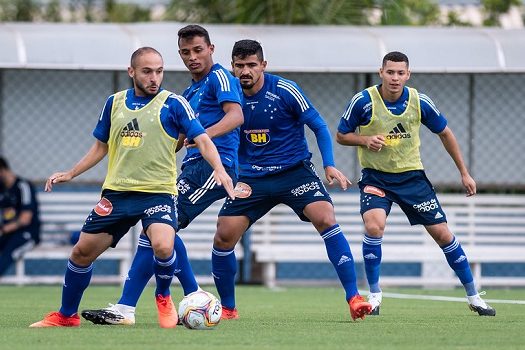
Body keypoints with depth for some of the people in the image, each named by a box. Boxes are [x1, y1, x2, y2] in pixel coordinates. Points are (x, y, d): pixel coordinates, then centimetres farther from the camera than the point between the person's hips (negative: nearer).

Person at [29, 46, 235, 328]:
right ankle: (66, 316, 25)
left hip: (158, 192, -4)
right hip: (116, 192, 4)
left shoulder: (173, 104, -3)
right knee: (82, 252, 5)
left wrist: (218, 169, -25)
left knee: (163, 246, -29)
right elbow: (101, 146, 22)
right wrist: (70, 174, 16)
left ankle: (163, 298, 2)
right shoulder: (114, 103, 9)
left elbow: (202, 140, -8)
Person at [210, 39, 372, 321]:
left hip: (294, 170, -3)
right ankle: (227, 308, 15)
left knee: (325, 218, -24)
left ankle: (354, 298, -21)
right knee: (223, 237, -7)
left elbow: (319, 126, -5)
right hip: (251, 178, 3)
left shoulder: (285, 90, -12)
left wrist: (329, 165, -14)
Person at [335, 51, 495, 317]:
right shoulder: (363, 101, -15)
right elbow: (341, 135, -2)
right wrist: (365, 140, -23)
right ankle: (374, 295, -11)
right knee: (374, 226, -28)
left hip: (411, 176, 2)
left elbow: (444, 133, 7)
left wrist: (464, 173, 9)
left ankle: (473, 296, 16)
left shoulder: (419, 102, -9)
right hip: (375, 177, -2)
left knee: (442, 233, 1)